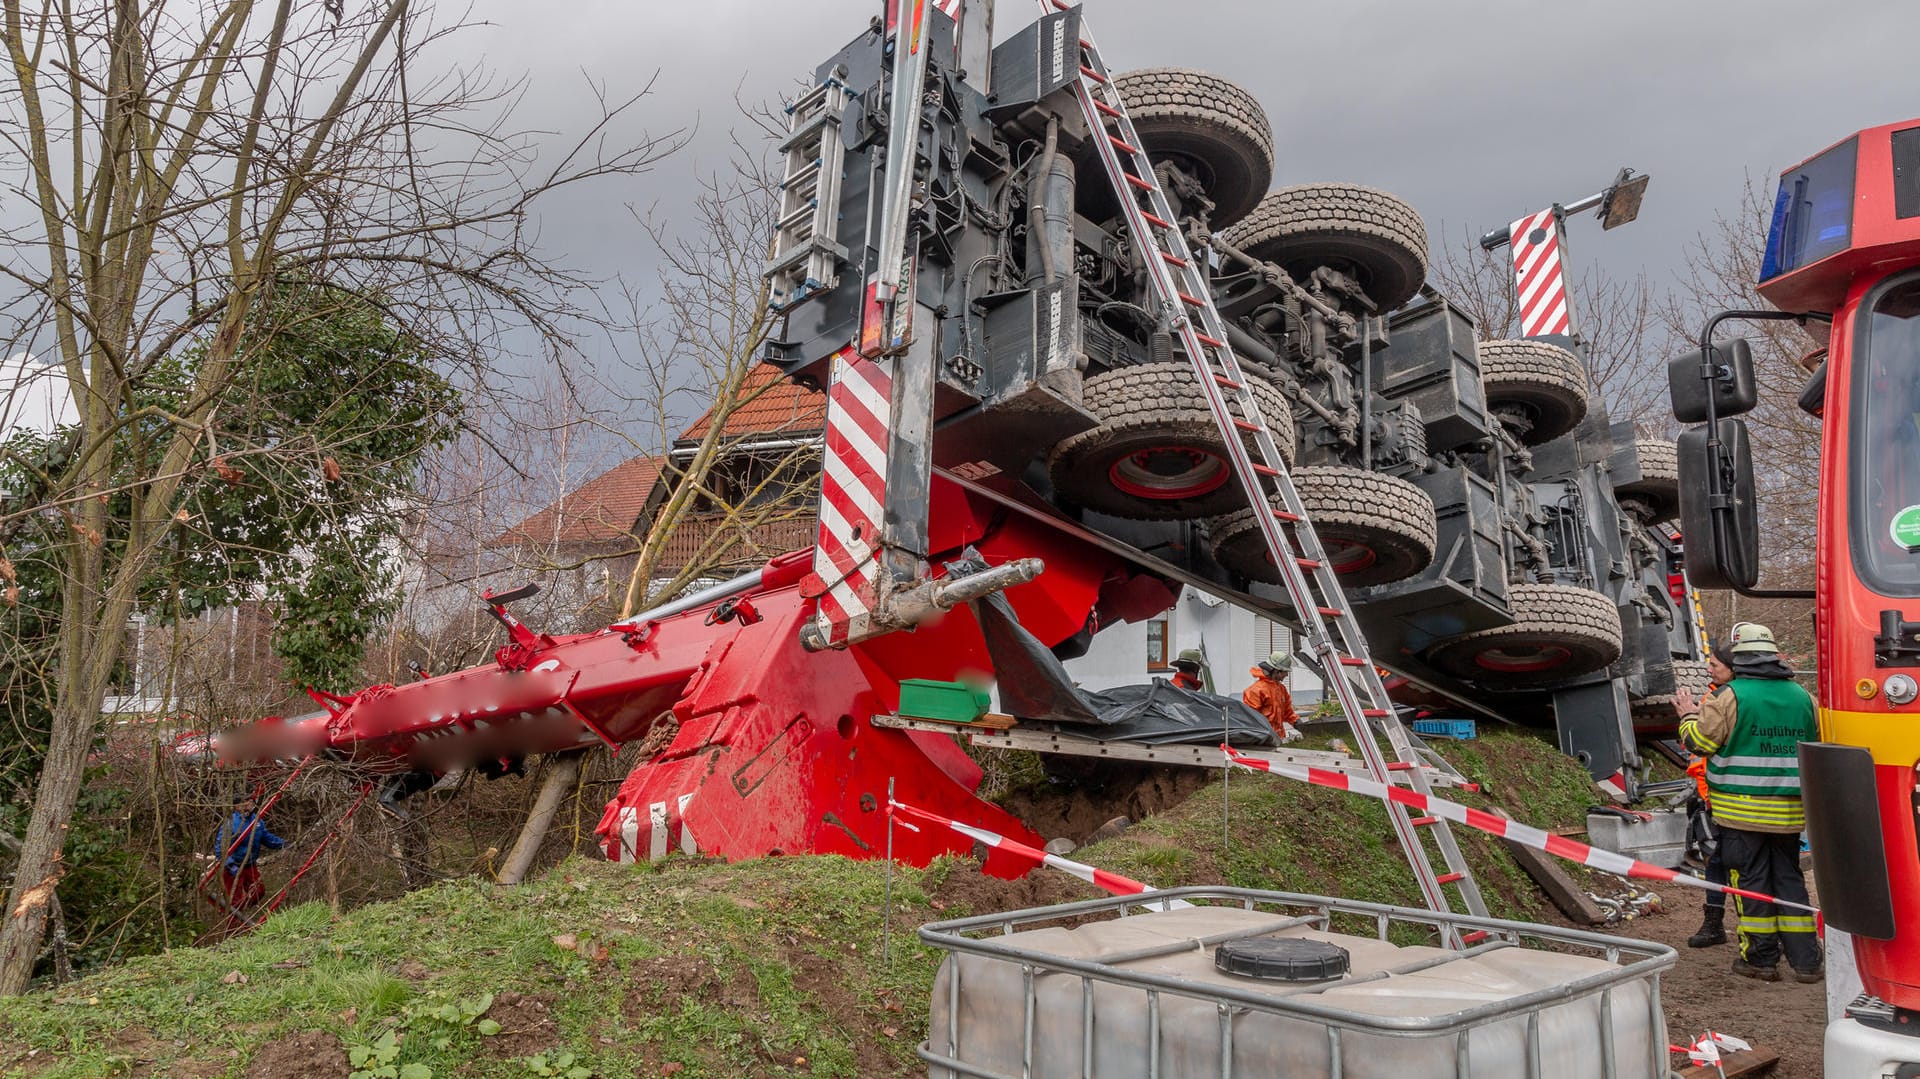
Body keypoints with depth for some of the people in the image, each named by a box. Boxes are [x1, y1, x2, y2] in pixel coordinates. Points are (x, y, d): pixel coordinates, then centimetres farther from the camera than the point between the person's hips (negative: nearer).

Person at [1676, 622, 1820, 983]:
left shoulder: (1729, 696, -14)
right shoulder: (1802, 696, 6)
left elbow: (1699, 740, -10)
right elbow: (1815, 746, 17)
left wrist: (1689, 716, 9)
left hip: (1742, 811, -5)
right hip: (1789, 813, 5)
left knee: (1750, 881, 4)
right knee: (1789, 878, 14)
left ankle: (1761, 959, 10)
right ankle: (1805, 960, 16)